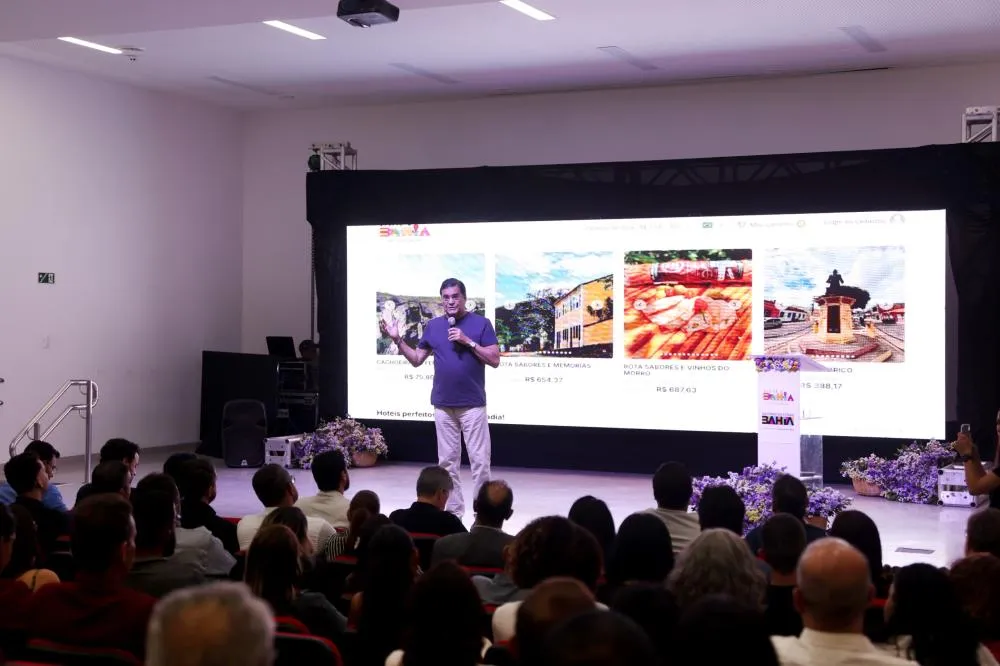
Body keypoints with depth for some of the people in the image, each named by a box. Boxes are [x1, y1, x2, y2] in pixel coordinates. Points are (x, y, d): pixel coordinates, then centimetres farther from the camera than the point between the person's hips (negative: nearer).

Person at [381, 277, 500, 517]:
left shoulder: (481, 323, -3)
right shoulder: (433, 326, 8)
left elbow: (495, 360, -7)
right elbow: (416, 359, 12)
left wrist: (467, 341, -16)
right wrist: (397, 340, -1)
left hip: (473, 404, -4)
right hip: (442, 405, 4)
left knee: (479, 460, -3)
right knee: (447, 461, 8)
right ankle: (453, 511, 15)